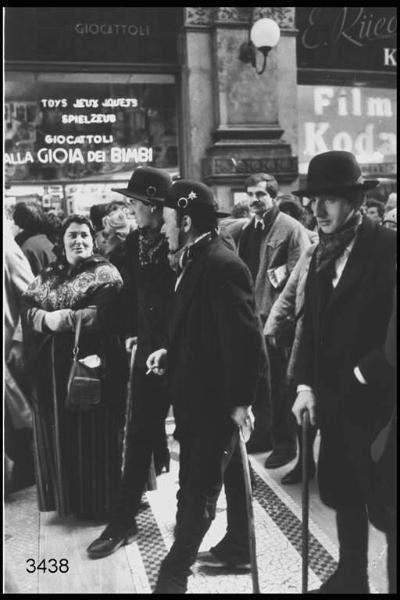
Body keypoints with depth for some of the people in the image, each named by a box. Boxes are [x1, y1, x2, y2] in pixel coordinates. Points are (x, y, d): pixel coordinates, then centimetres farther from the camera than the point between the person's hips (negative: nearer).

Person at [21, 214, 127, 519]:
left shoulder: (105, 272, -1)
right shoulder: (47, 276, 14)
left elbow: (108, 312, -16)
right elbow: (26, 309, 5)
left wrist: (67, 318, -20)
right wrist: (46, 319, -15)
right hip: (52, 367, 5)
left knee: (93, 433, 3)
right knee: (58, 433, 10)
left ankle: (98, 502, 18)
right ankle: (66, 497, 26)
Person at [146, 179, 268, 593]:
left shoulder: (221, 266, -23)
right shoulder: (198, 260, 7)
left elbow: (245, 338, -25)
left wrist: (240, 400, -22)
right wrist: (170, 353, 6)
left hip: (215, 399, -10)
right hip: (202, 392, 10)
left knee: (197, 489, 3)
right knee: (229, 475, 22)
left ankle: (173, 576, 16)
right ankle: (237, 546, 40)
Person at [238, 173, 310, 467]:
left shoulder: (291, 228, -10)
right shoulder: (248, 230, 13)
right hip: (252, 315, 7)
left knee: (280, 383, 3)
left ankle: (285, 442, 19)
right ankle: (263, 433, 32)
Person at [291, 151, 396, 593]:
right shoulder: (323, 253, 8)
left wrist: (364, 373, -17)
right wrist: (306, 385, 4)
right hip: (332, 398, 7)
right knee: (341, 494, 18)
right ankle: (350, 577, 37)